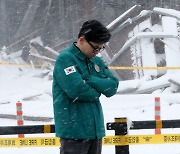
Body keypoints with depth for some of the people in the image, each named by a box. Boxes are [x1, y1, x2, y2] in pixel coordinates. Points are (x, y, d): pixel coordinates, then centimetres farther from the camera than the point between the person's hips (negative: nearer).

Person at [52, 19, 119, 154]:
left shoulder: (97, 62, 14)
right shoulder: (65, 58, -10)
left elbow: (113, 87, 2)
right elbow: (76, 90, -23)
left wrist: (89, 80, -13)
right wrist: (96, 91, -4)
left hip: (96, 130, 8)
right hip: (74, 130, -8)